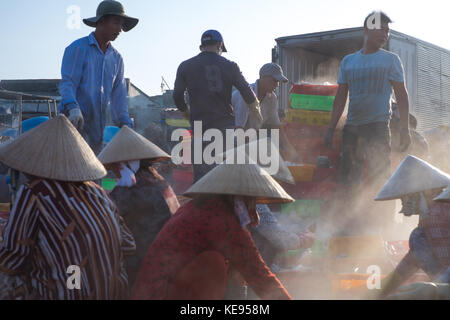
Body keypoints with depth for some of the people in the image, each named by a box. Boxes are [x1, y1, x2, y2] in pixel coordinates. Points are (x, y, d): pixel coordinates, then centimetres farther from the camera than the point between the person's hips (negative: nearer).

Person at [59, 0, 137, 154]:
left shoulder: (116, 58, 17)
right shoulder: (77, 49, -3)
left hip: (97, 126, 7)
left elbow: (118, 94, 16)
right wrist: (73, 108, -29)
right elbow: (67, 83, -11)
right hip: (75, 121, -7)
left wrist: (125, 123, 5)